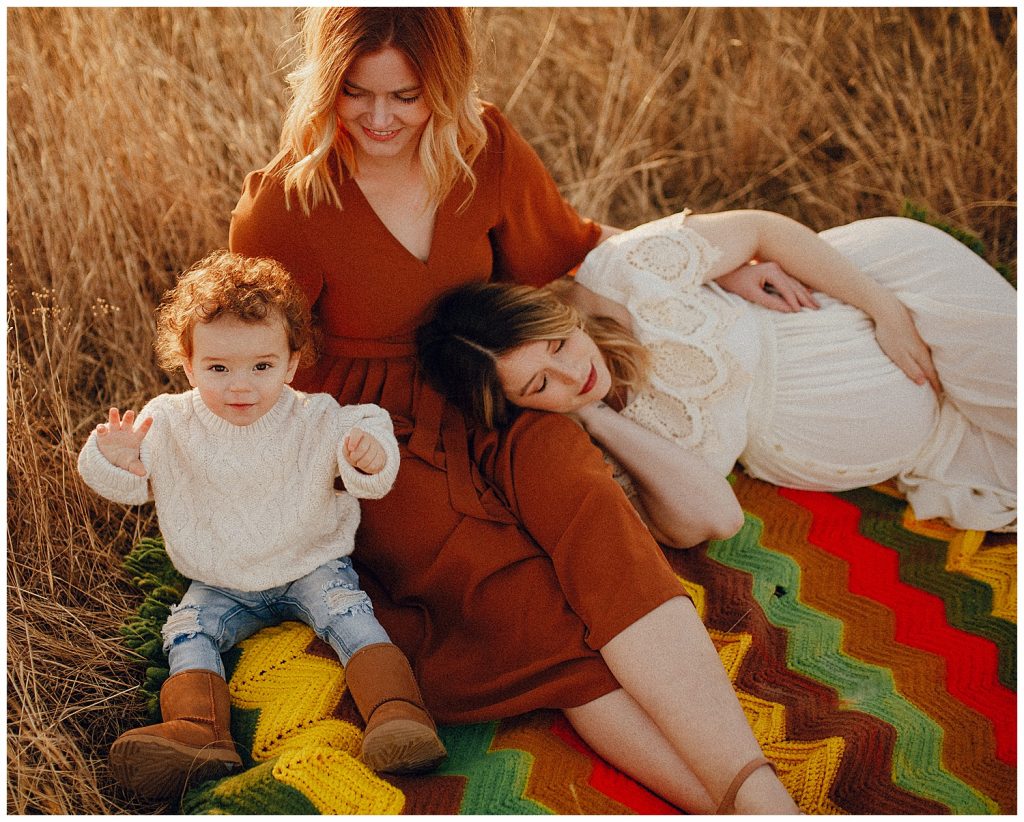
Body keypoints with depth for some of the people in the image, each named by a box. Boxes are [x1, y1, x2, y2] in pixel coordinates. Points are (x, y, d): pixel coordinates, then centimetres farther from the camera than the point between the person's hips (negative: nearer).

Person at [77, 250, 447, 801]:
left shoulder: (315, 420, -12)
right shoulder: (169, 424, -8)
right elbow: (130, 486, -2)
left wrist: (371, 455, -34)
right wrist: (116, 461, -27)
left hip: (311, 566, -2)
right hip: (221, 585, 3)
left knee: (347, 611, -25)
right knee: (188, 628, -17)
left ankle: (397, 712, -31)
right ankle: (197, 732, -26)